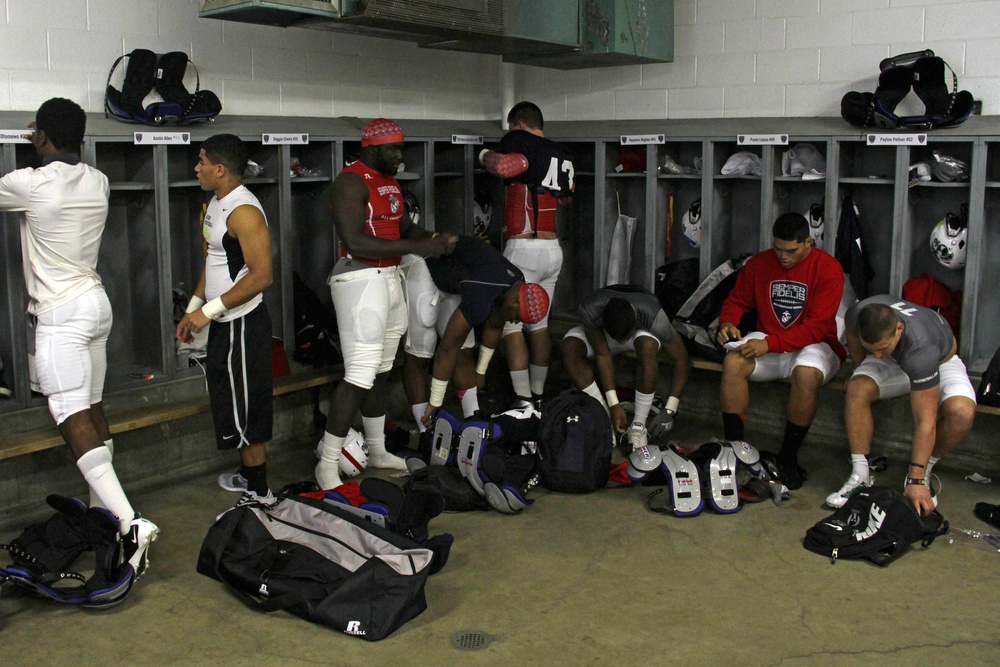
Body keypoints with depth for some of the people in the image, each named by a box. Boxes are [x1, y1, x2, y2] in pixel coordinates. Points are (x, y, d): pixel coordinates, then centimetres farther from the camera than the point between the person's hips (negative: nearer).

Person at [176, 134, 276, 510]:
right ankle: (248, 475, 35)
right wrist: (193, 309, 16)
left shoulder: (243, 211, -20)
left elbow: (261, 275, -27)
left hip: (242, 323, -10)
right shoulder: (216, 204, 12)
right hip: (223, 323, 10)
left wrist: (208, 310, -23)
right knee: (229, 403, 20)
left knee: (244, 411, -2)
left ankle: (259, 493, 10)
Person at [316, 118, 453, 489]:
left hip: (389, 278, 9)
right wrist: (414, 248, -24)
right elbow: (354, 242, -24)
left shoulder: (390, 181, 16)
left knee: (381, 372, 16)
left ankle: (377, 451, 29)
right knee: (360, 376, -12)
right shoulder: (351, 182, -14)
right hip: (360, 280, -9)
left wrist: (432, 239, 3)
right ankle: (327, 464, -5)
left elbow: (404, 226, 25)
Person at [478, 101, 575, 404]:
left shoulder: (521, 140, -7)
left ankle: (523, 400, -5)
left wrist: (485, 155, -9)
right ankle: (538, 394, 19)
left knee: (510, 322, -2)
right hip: (553, 249, 7)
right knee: (539, 322, 15)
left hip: (523, 247, -7)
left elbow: (505, 166, -28)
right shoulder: (563, 154, 14)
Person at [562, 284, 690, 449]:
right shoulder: (589, 310, -38)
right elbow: (602, 354, -27)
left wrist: (670, 410, -32)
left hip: (641, 333, -2)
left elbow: (681, 360, -30)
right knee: (570, 346, -30)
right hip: (602, 336, 2)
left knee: (648, 345, -39)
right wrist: (613, 404, -29)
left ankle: (639, 425, -25)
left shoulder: (653, 314, -39)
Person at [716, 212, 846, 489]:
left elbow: (817, 328, -18)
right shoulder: (759, 263, 2)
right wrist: (727, 322, -9)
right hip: (768, 344, 4)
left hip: (813, 345, -3)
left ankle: (788, 456, -17)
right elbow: (737, 300, 15)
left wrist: (770, 343, -27)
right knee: (733, 362, -27)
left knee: (806, 373, -37)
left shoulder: (828, 269, -12)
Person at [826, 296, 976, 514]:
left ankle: (925, 471, -5)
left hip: (940, 362, -3)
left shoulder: (920, 347, -43)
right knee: (857, 388, -29)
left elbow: (925, 420, -40)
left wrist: (916, 480, -39)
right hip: (893, 362, 3)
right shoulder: (857, 314, -31)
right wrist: (865, 377, 8)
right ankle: (860, 476, -18)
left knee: (962, 412, -33)